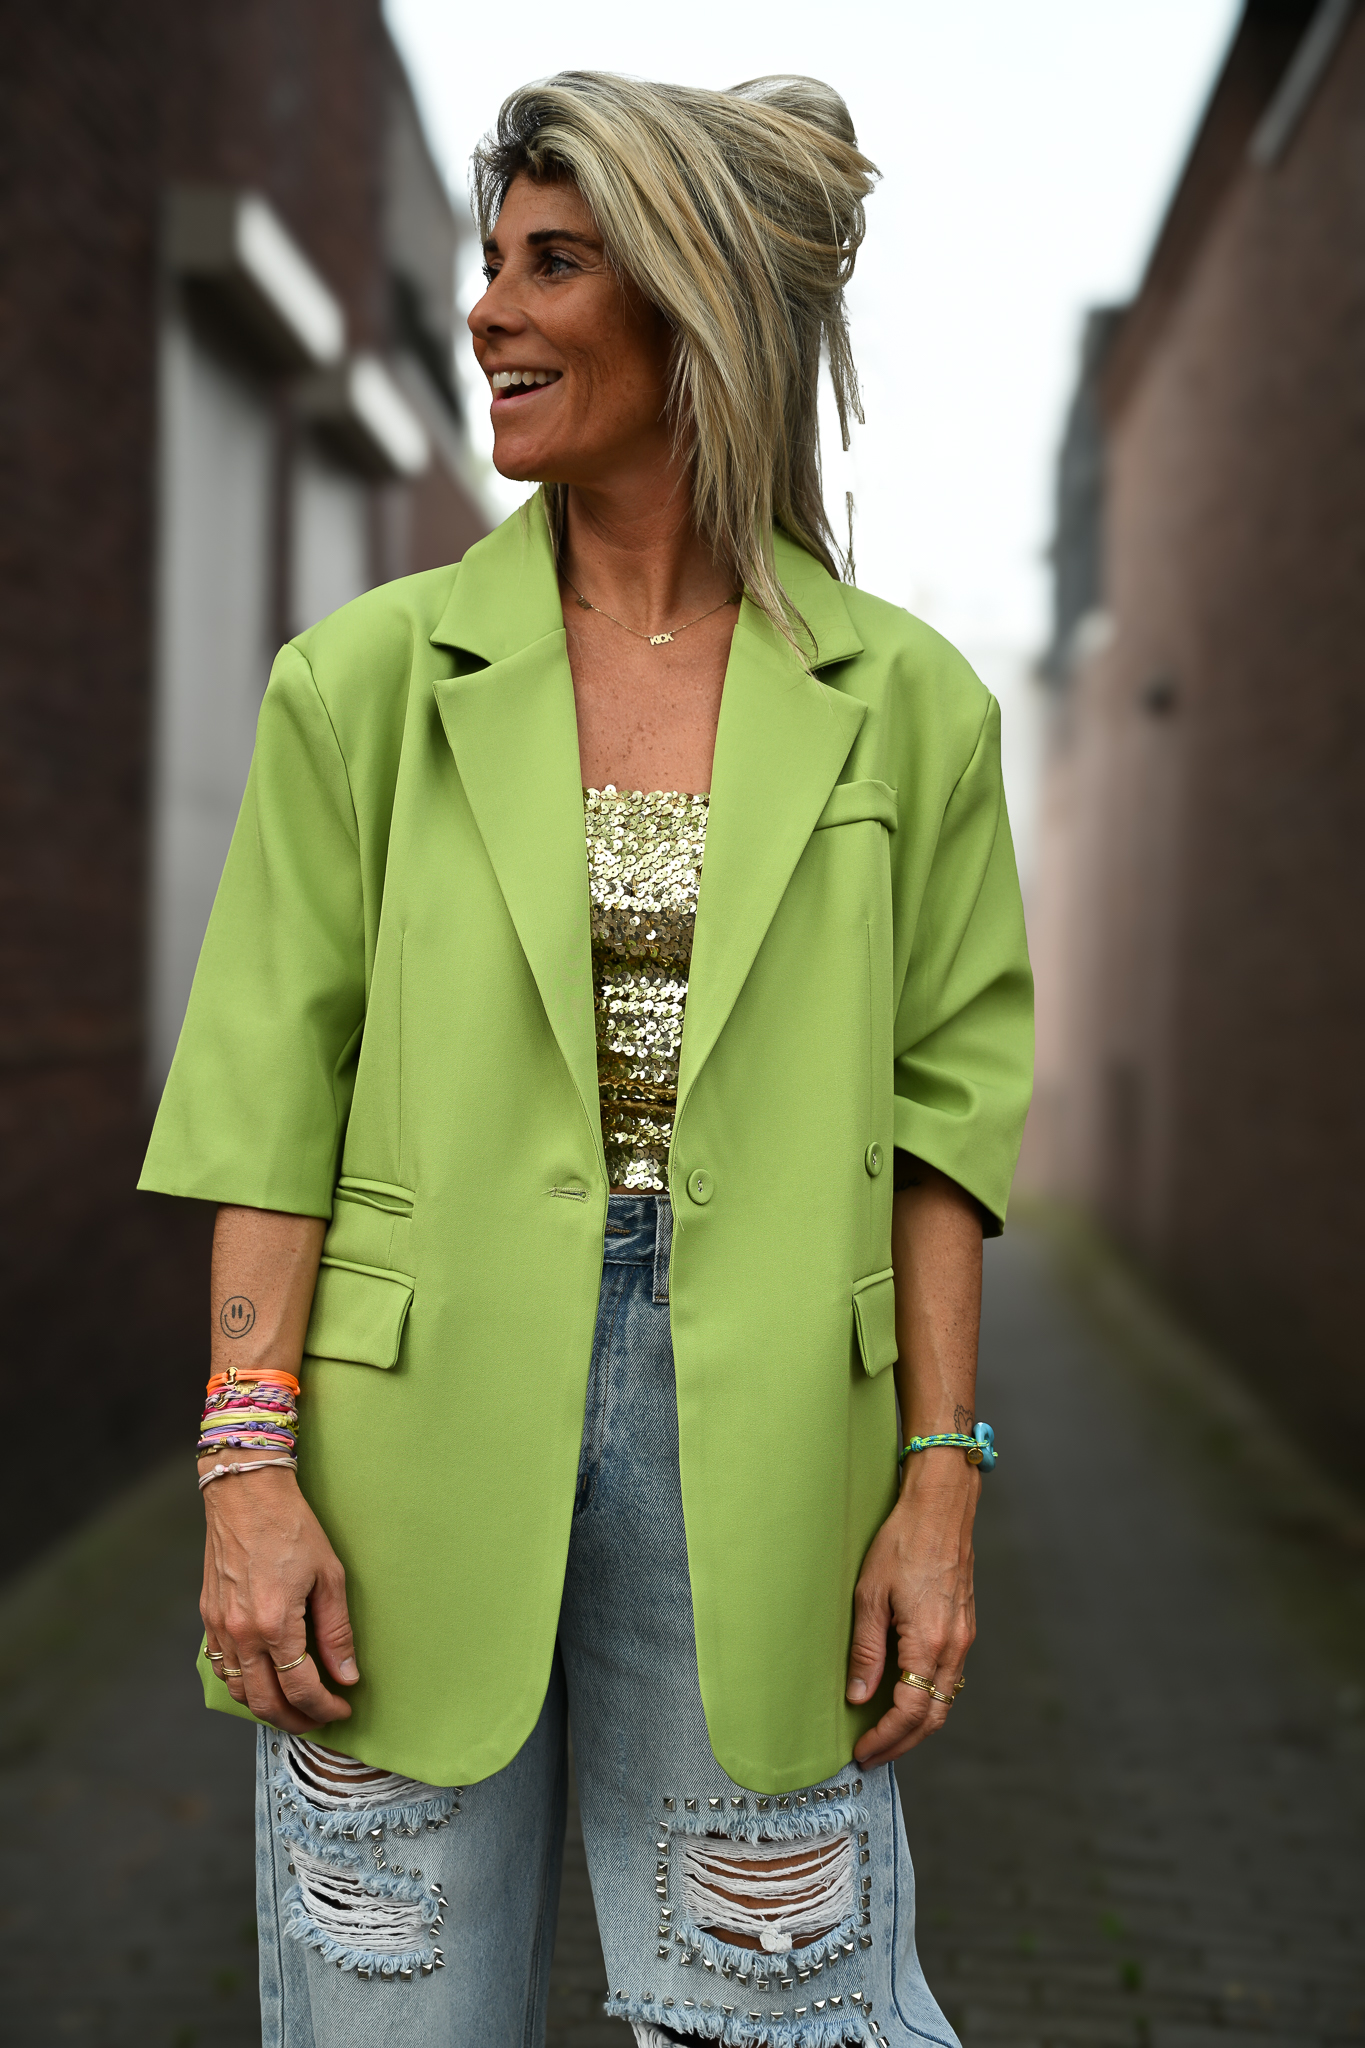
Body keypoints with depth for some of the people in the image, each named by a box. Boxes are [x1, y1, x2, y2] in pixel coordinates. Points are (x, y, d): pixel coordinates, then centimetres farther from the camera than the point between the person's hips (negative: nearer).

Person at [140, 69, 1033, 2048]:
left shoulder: (900, 697, 3)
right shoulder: (376, 673, 2)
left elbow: (939, 1106, 4)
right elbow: (274, 1090, -1)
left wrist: (942, 1480, -2)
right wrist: (248, 1467, -8)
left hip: (754, 1454, 0)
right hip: (416, 1444, 0)